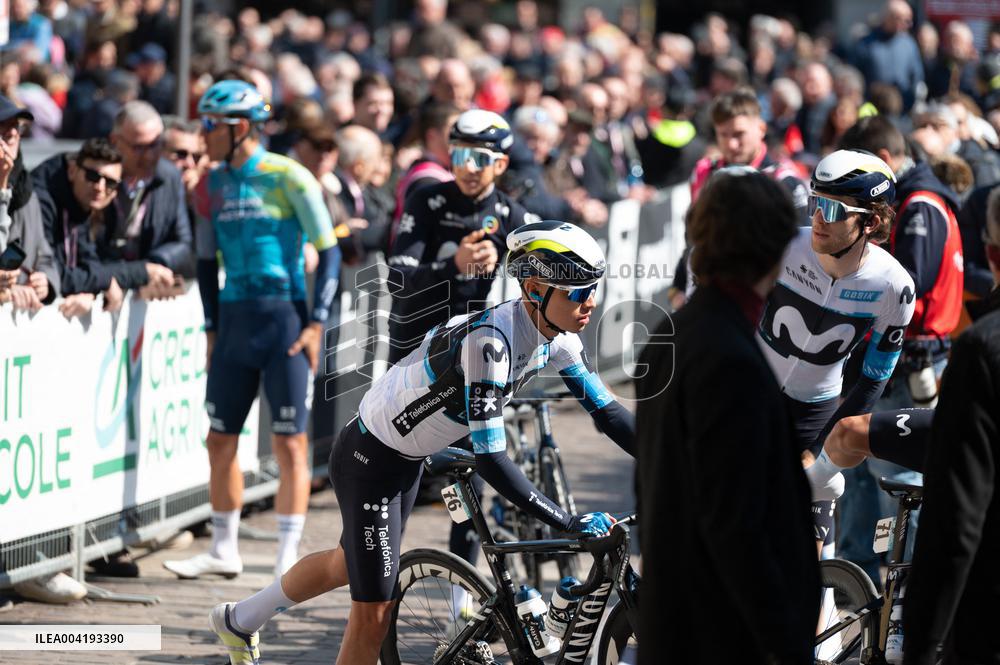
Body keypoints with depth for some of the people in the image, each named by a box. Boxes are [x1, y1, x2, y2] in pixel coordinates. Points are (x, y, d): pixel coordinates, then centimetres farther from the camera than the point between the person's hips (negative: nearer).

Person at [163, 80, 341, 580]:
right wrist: (212, 327, 12)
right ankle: (224, 550, 17)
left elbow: (328, 251, -5)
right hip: (234, 319, 6)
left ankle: (288, 557, 1)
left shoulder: (288, 177, -7)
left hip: (283, 318, -6)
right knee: (220, 442, 7)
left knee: (289, 444, -4)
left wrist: (316, 322, -11)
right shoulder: (213, 182, 10)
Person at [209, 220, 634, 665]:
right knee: (374, 614, -6)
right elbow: (491, 460, -37)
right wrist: (569, 523, -38)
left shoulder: (556, 338, -11)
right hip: (371, 457, -9)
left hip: (408, 458, 9)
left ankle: (239, 620, 51)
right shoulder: (490, 340, -36)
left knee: (350, 563, 28)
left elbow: (607, 412, -3)